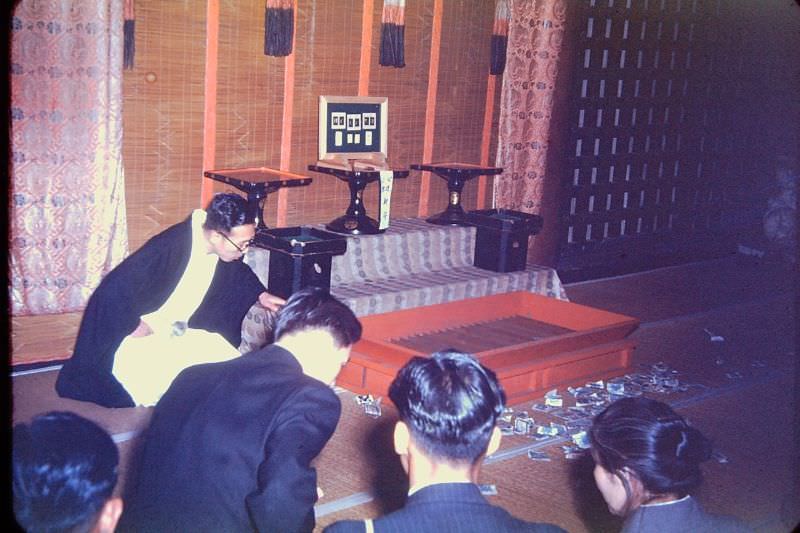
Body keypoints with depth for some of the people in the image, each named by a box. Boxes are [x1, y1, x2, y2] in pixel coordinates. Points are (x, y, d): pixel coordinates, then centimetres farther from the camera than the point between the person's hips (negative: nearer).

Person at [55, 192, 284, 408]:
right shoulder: (168, 248, -34)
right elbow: (114, 291, -35)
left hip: (177, 332, 8)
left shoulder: (224, 247, -10)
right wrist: (136, 327, -23)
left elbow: (237, 271, 16)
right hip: (139, 338, -8)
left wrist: (260, 294, 1)